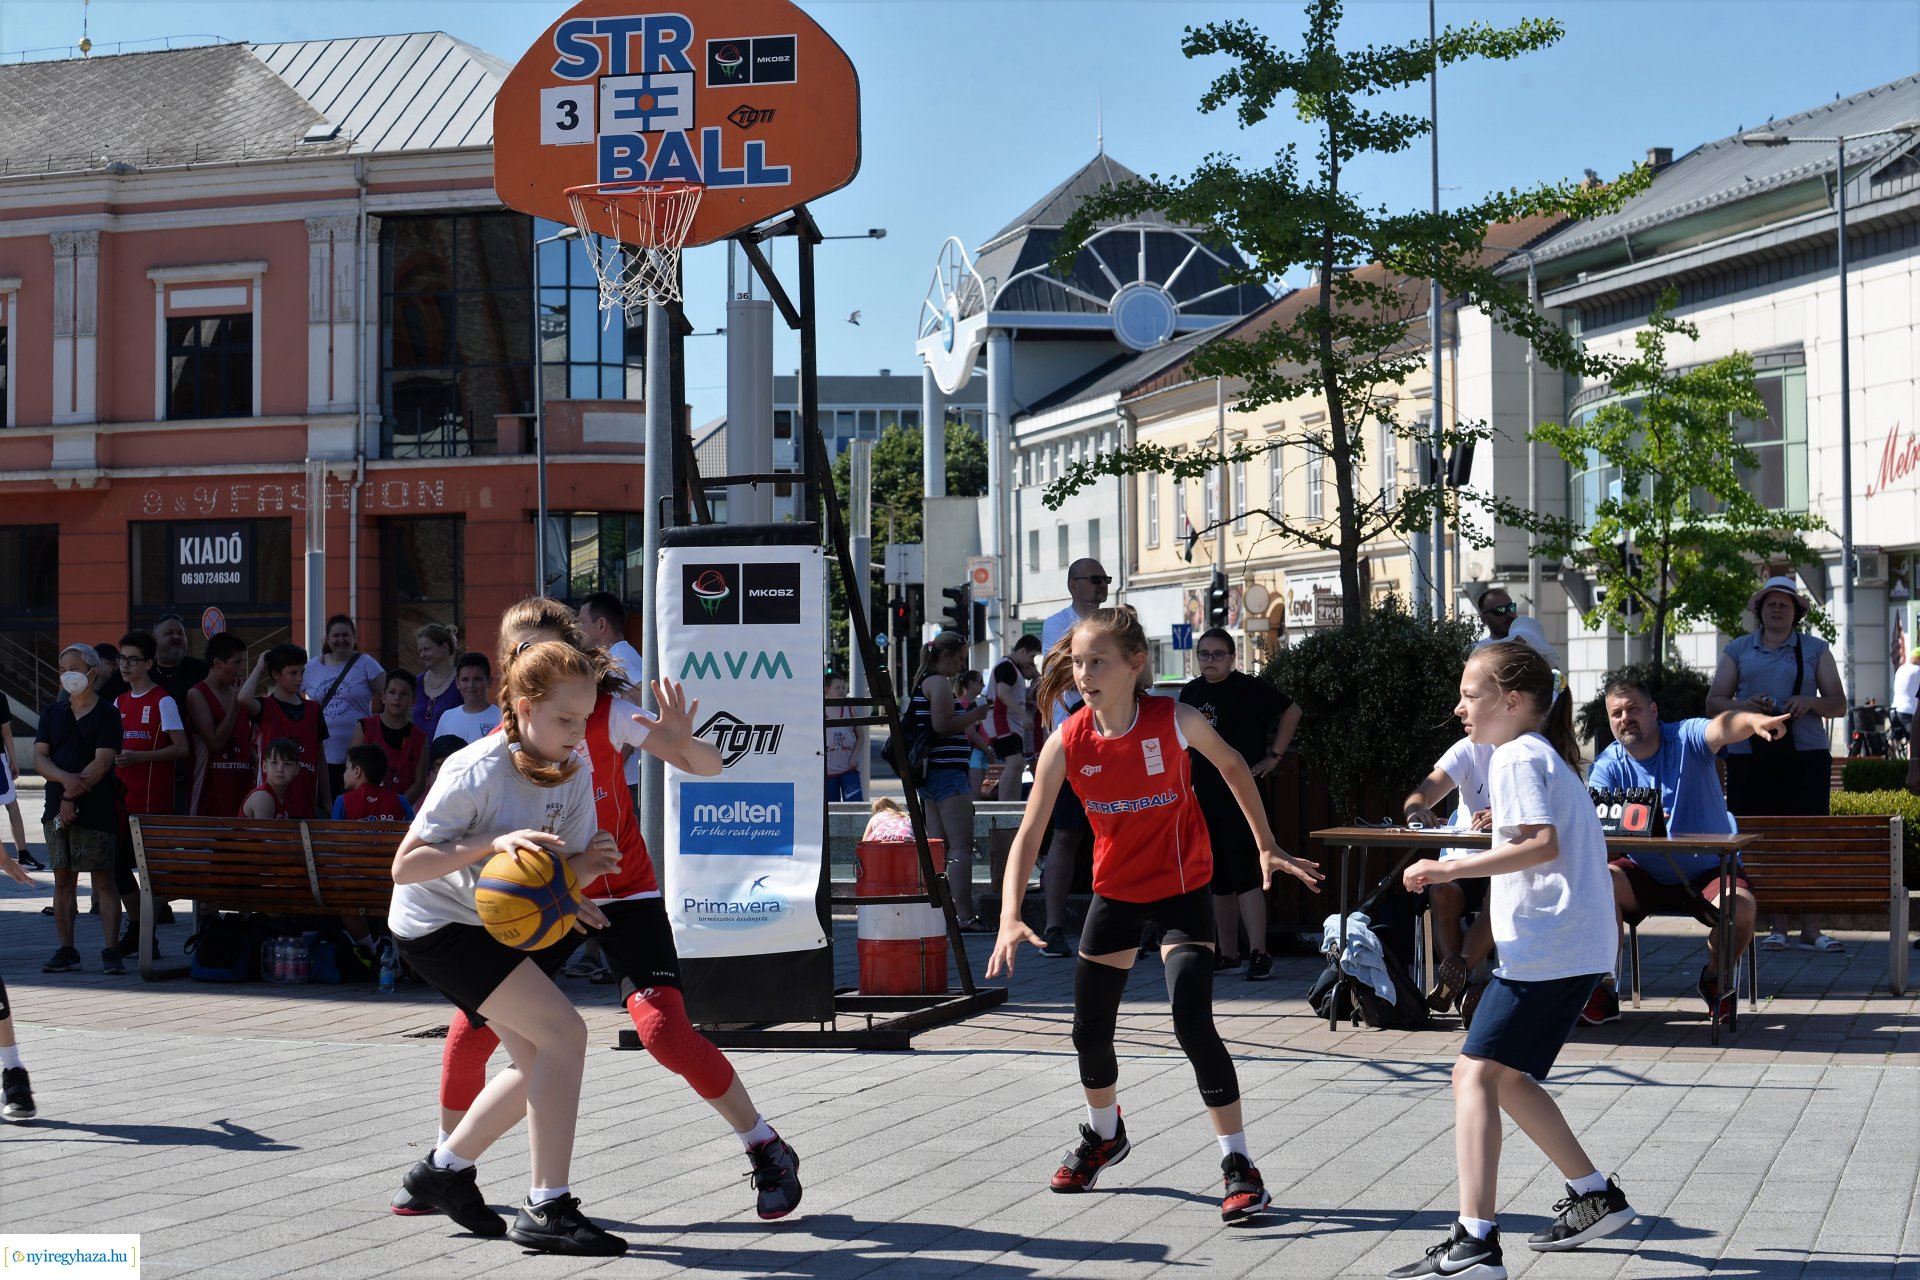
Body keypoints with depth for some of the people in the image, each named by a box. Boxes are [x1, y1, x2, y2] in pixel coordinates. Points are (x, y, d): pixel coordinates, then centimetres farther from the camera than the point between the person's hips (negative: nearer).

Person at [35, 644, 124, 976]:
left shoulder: (106, 714, -1)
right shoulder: (52, 713, 14)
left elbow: (102, 762, -10)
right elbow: (38, 758, 5)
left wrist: (72, 796, -13)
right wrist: (65, 778, -14)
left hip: (95, 808, -5)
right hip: (57, 808, 5)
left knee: (103, 879, -5)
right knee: (63, 880, 6)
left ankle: (111, 952, -5)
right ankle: (66, 951, 11)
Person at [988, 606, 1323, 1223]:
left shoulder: (1176, 720, -21)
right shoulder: (1067, 743, -16)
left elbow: (1232, 766, 0)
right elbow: (1028, 833, -17)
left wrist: (1267, 847, 2)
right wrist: (1010, 917, -30)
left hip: (1182, 889, -3)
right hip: (1114, 890, 4)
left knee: (1194, 1026, -18)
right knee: (1090, 1031, 12)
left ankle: (1238, 1164, -5)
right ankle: (1104, 1135, 43)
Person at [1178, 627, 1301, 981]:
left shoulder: (1249, 689, -7)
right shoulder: (1191, 692, 12)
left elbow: (1292, 711, -7)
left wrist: (1274, 756, -8)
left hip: (1241, 794, -7)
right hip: (1205, 795, 7)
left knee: (1245, 873, -14)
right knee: (1218, 878, 11)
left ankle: (1258, 954, -15)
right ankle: (1227, 953, 19)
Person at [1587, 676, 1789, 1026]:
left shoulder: (1686, 738, -8)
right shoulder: (1608, 766, -3)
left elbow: (1723, 727, -31)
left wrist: (1754, 721, -55)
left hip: (1708, 872, -1)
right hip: (1644, 875, 1)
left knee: (1741, 907, -30)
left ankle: (1715, 979, 3)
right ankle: (1604, 989, -14)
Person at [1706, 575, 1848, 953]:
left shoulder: (1815, 649, 13)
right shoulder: (1737, 649, 14)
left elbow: (1839, 704, 9)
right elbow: (1713, 702, 9)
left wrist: (1810, 703, -12)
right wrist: (1744, 706, -11)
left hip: (1806, 755, -1)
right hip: (1750, 756, 1)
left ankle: (1810, 929, -4)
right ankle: (1777, 926, 5)